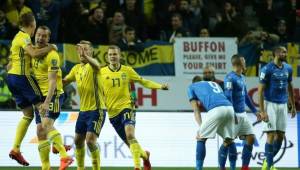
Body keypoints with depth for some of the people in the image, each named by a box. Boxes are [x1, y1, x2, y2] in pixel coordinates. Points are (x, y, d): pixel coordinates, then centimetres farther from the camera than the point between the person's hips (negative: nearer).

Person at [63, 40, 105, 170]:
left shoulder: (91, 65, -12)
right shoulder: (76, 68, 11)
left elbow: (96, 66, -38)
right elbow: (64, 81, 24)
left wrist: (85, 56, -58)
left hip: (96, 110, -8)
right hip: (83, 111, 8)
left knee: (90, 140, -17)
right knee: (78, 141, 14)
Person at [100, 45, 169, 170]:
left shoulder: (127, 70, 1)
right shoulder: (102, 72, 1)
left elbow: (143, 82, 8)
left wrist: (160, 86, -3)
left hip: (126, 108, -2)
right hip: (112, 112, 2)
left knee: (130, 135, -27)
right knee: (129, 142, 10)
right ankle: (145, 154, 40)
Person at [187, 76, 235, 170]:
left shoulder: (192, 87, 26)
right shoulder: (215, 84, 39)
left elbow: (196, 110, 17)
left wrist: (201, 127, 10)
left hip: (216, 109, -4)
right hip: (230, 108, 4)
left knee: (201, 138, 8)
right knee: (229, 141, 17)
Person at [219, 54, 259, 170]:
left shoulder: (242, 78, 15)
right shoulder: (230, 78, -12)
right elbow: (228, 97, -19)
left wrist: (255, 111, 23)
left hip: (243, 114, 9)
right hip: (234, 115, -9)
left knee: (251, 138, 4)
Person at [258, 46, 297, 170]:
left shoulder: (288, 69, 6)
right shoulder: (267, 69, -13)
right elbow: (260, 91, -12)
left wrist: (293, 106, 17)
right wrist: (262, 111, -18)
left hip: (283, 105, 6)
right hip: (270, 104, -6)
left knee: (280, 136, 5)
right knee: (271, 135, -8)